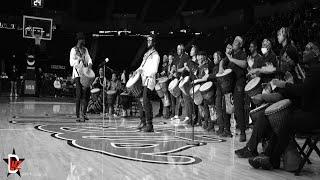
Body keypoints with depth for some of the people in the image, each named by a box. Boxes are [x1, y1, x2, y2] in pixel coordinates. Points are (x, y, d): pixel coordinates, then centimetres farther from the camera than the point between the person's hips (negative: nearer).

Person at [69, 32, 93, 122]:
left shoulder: (85, 49, 17)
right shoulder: (73, 50, -1)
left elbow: (88, 58, 9)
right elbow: (71, 63, -7)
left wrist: (90, 64, -13)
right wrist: (79, 59, -23)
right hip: (77, 73, -6)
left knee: (87, 93, 4)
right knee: (79, 94, -9)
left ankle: (84, 112, 19)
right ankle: (78, 116, -6)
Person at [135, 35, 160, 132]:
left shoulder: (155, 55, -5)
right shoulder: (146, 54, 20)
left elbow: (154, 70, -15)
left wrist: (143, 71, -23)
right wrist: (138, 70, 7)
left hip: (149, 79, -8)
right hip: (143, 79, 8)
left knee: (146, 101, -15)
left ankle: (149, 125, -14)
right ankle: (143, 121, 20)